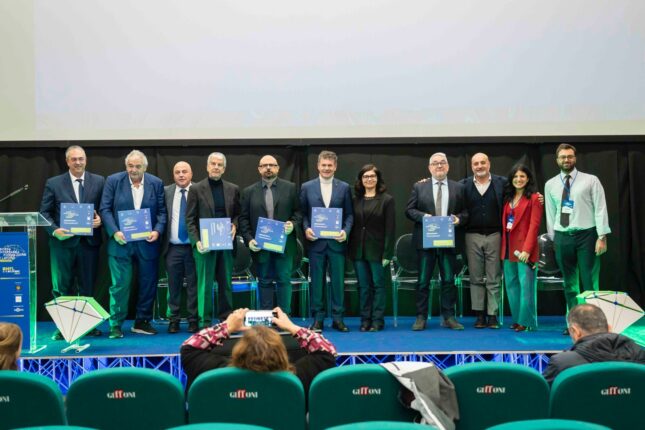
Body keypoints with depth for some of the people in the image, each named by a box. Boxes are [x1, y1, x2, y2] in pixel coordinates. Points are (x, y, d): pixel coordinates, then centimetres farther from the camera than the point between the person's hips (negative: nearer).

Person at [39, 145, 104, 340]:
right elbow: (45, 212, 4)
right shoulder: (53, 183, 5)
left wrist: (100, 219, -13)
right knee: (62, 287, 4)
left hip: (89, 241, 1)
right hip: (63, 242, -1)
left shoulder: (98, 181, 6)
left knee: (87, 286, 8)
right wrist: (54, 230, -12)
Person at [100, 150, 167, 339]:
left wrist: (157, 231, -12)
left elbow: (161, 211, 4)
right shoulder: (113, 181, -1)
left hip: (147, 243, 2)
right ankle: (115, 325, 7)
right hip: (121, 242, -2)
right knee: (120, 285, -2)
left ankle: (142, 322, 22)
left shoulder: (156, 183, 3)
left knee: (148, 284, 8)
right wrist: (114, 232, -14)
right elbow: (105, 209, -3)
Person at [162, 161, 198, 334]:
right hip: (173, 248, 2)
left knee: (194, 285, 5)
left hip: (193, 247, -1)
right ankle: (173, 320, 17)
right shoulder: (166, 191, 6)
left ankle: (193, 320, 15)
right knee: (174, 286, 8)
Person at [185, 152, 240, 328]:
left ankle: (226, 319, 16)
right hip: (205, 244, -3)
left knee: (226, 283, 7)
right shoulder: (196, 189, 1)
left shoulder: (233, 189, 10)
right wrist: (196, 241, -12)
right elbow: (190, 219, -1)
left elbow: (238, 214, 15)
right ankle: (205, 322, 8)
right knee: (205, 284, 0)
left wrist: (234, 225, -6)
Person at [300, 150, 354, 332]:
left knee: (338, 281, 3)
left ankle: (338, 318, 13)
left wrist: (346, 231, -10)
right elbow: (302, 213, 7)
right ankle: (318, 318, 13)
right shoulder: (307, 187, 6)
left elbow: (349, 214, 6)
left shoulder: (344, 187, 6)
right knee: (316, 282, 5)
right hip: (316, 241, 0)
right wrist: (306, 229, -10)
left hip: (337, 241, 0)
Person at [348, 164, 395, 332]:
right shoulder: (355, 200, 7)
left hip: (377, 249, -3)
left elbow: (389, 229, -6)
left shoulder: (387, 200, -2)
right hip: (358, 249, 3)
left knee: (378, 285, 3)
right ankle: (365, 320, 16)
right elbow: (352, 225, 7)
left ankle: (377, 320, 10)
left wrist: (388, 253, -11)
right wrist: (349, 249, 0)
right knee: (363, 286, 8)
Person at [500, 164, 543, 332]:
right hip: (508, 248, 7)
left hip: (524, 249, -6)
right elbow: (504, 224, 12)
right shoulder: (508, 198, 15)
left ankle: (526, 321, 3)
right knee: (511, 284, 9)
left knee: (526, 285, -4)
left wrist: (527, 249, -17)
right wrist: (503, 246, 3)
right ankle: (517, 319, 18)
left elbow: (534, 225, -10)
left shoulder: (534, 198, -4)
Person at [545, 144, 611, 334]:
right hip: (562, 238, 3)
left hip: (586, 235, -3)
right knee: (569, 283, 9)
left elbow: (600, 209, -5)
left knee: (589, 282, -1)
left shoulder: (591, 181, -1)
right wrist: (553, 239, 8)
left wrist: (602, 237, -11)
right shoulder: (550, 185, 8)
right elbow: (550, 213, 10)